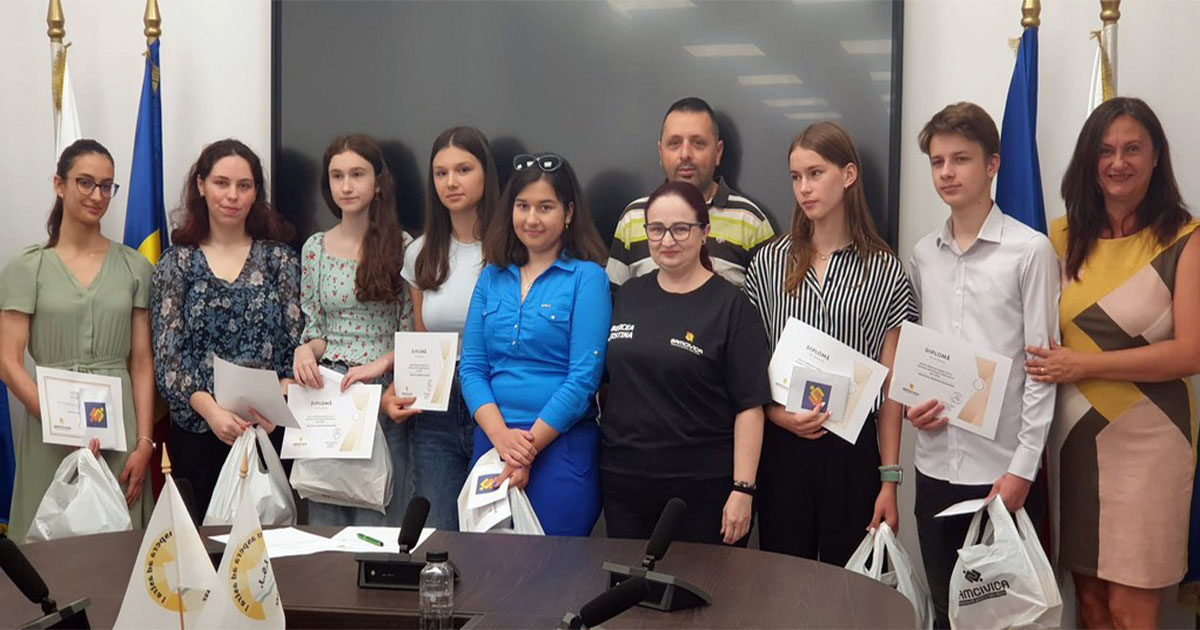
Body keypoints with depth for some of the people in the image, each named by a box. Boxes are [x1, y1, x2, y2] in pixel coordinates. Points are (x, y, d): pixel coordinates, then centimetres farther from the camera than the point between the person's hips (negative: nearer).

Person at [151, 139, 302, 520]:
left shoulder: (279, 258, 7)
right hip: (198, 431, 0)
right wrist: (211, 410, -15)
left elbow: (298, 343, 2)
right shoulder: (178, 263, 6)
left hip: (271, 429, 0)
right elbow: (167, 355, -1)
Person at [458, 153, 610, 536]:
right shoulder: (492, 278, 11)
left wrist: (530, 447, -12)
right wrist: (502, 437, -10)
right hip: (491, 442, 4)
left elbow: (583, 378, -10)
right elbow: (471, 368, 5)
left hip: (562, 445, -4)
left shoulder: (586, 277, -4)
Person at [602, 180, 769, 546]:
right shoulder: (627, 297, 9)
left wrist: (743, 488, -14)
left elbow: (750, 406, -8)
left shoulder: (730, 306, -5)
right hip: (624, 484, 4)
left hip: (704, 488, -4)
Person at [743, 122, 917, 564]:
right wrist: (777, 413, -11)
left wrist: (889, 478, -1)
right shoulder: (770, 261, 5)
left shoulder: (884, 269, 1)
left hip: (854, 448, -1)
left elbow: (890, 384, 1)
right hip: (781, 446, 1)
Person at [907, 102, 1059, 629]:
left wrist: (1023, 468, -11)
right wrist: (910, 402, -3)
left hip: (1003, 469, -4)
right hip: (935, 465, 5)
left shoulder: (1030, 251, -7)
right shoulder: (923, 254, 8)